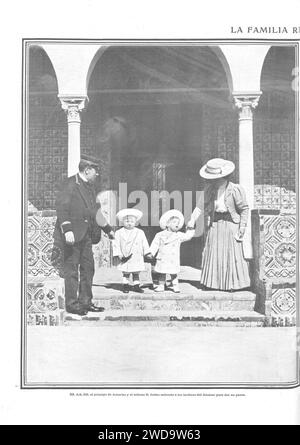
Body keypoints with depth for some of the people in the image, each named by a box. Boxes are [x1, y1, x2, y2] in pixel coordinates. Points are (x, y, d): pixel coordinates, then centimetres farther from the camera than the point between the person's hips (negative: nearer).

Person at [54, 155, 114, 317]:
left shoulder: (89, 186, 18)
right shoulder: (69, 184, -9)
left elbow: (95, 210, 26)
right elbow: (61, 207, -16)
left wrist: (108, 229, 28)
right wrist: (67, 229, -25)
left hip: (86, 233, 9)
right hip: (73, 233, -9)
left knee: (88, 268, 10)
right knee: (71, 268, -3)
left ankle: (85, 302, 19)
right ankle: (71, 304, 4)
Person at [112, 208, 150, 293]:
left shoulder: (140, 232, 4)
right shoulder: (119, 233, -1)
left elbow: (144, 244, 7)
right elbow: (116, 244, -1)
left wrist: (147, 253, 3)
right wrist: (119, 254, -9)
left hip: (136, 258, 1)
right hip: (125, 258, -1)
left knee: (136, 273, 7)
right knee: (125, 273, 5)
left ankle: (136, 286, 17)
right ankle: (125, 286, 16)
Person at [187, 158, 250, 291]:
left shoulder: (235, 190, -13)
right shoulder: (209, 189, 0)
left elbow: (244, 209, -6)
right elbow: (201, 205, -3)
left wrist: (242, 227, -9)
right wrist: (192, 219, -16)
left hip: (230, 223, -4)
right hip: (214, 224, 4)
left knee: (232, 253, 1)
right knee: (213, 253, 7)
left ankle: (233, 283, 13)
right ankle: (214, 282, 18)